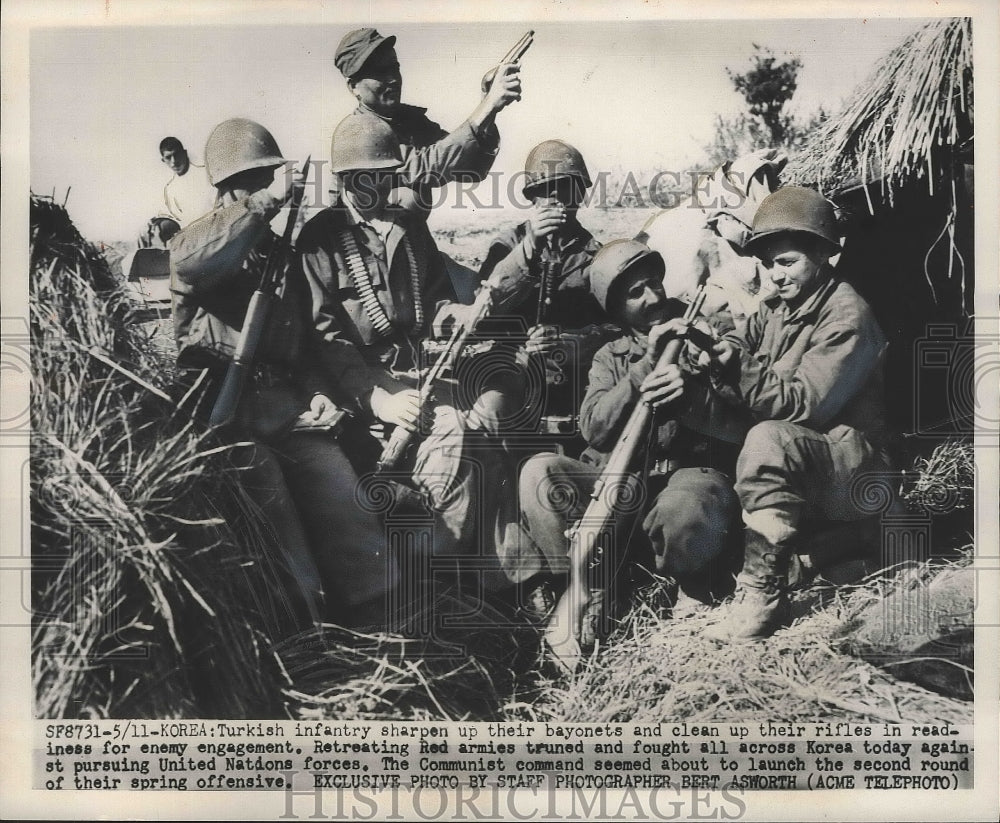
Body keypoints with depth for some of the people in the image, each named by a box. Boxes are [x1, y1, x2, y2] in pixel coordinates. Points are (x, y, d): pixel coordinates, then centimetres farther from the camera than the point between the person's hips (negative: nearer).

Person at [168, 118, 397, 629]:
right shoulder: (199, 239, 4)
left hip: (287, 407, 6)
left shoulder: (281, 257, 25)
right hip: (226, 411, -6)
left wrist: (321, 393, 8)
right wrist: (268, 202, -21)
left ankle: (384, 627, -1)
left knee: (347, 502, -5)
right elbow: (191, 261, -25)